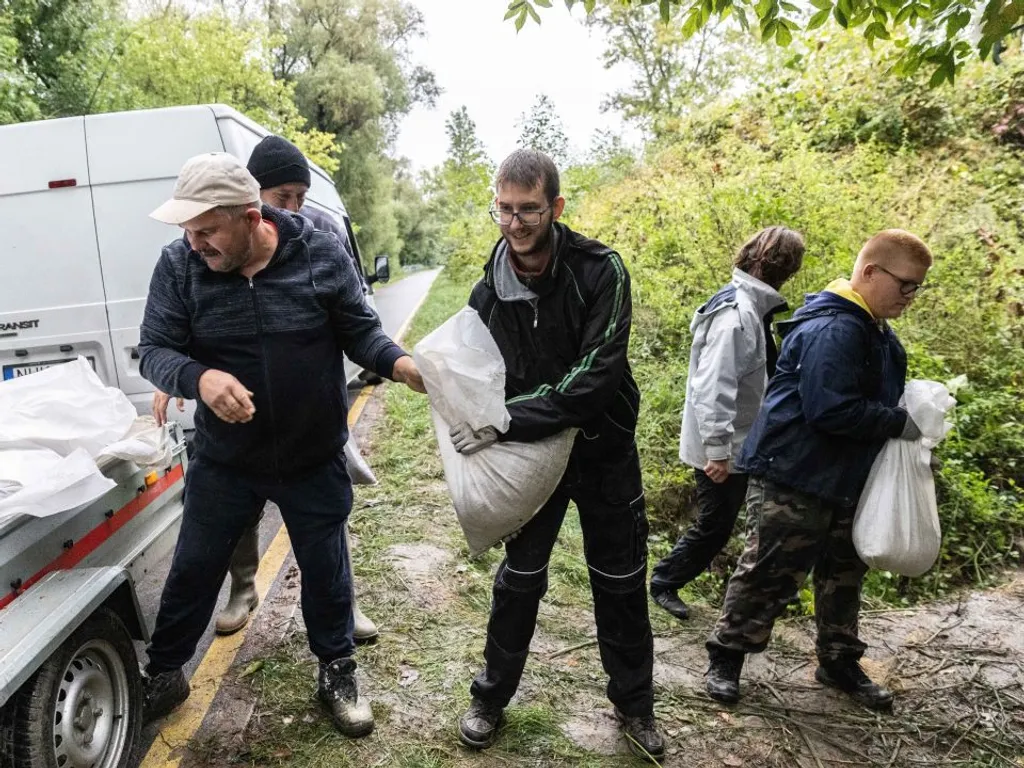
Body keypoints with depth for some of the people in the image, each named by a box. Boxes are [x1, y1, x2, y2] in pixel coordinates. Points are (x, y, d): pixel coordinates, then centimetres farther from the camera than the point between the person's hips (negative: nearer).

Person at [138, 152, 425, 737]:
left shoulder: (322, 254, -14)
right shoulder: (179, 266, -12)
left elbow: (360, 332, -5)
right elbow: (154, 350, -9)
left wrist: (399, 364, -25)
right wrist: (198, 378, -32)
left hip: (315, 458, 0)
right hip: (223, 461, 1)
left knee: (326, 568, 15)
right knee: (194, 568, 17)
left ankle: (338, 672, 40)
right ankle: (164, 674, 44)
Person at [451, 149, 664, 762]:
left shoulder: (601, 271, -18)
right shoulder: (489, 291, -6)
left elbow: (596, 377, -27)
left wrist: (507, 423, -30)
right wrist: (486, 427, -6)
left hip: (604, 449, -1)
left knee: (620, 580, 12)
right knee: (520, 576, 11)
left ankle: (635, 703, 35)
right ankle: (491, 698, 33)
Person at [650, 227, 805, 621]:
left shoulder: (750, 306, 8)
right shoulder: (737, 314, -24)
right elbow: (714, 387, -29)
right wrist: (717, 450, -27)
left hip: (738, 443, 9)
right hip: (721, 446, -9)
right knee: (714, 525, 5)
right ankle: (664, 583, 23)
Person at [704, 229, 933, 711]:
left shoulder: (877, 332, 11)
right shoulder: (832, 330, -23)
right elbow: (831, 410, -29)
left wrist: (914, 414, 3)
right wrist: (901, 423, -18)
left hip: (846, 481, 10)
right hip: (795, 478, -10)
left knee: (844, 573, 21)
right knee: (768, 574, 1)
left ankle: (839, 662, 38)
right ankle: (726, 657, 19)